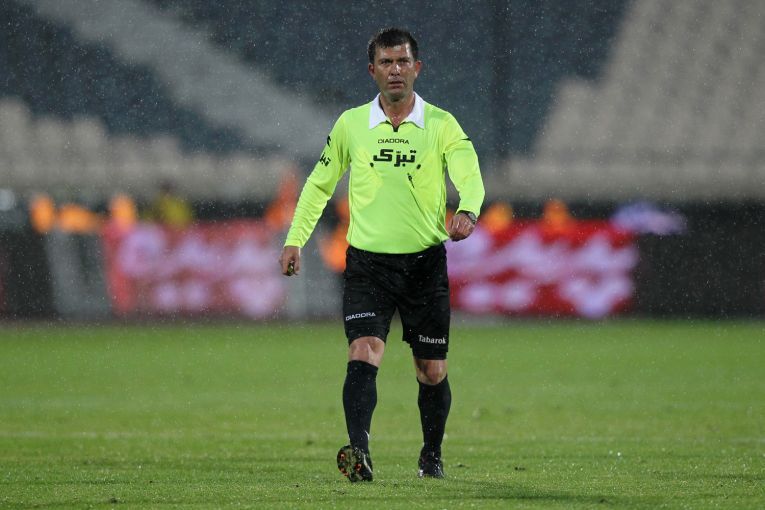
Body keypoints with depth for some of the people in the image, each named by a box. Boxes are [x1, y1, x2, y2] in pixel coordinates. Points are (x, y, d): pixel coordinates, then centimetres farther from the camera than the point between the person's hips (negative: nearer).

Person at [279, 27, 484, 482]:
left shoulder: (441, 125, 0)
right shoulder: (351, 124, 4)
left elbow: (469, 175, -14)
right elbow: (320, 183, 15)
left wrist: (467, 211, -36)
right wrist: (295, 240, 8)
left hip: (426, 261, 0)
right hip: (367, 261, 0)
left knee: (432, 371, 8)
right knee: (363, 354, -20)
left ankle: (432, 455, 30)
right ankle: (359, 452, -32)